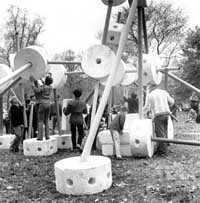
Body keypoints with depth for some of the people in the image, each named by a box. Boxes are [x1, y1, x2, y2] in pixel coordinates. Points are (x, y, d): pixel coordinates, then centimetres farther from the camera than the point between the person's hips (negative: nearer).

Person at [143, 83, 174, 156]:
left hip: (158, 115, -5)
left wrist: (143, 112, 17)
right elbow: (171, 101, 17)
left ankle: (163, 150, -2)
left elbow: (147, 107, -1)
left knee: (160, 133, -3)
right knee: (164, 132, 13)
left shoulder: (150, 94, 2)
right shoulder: (164, 92, 15)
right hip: (166, 113, 6)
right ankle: (162, 148, 19)